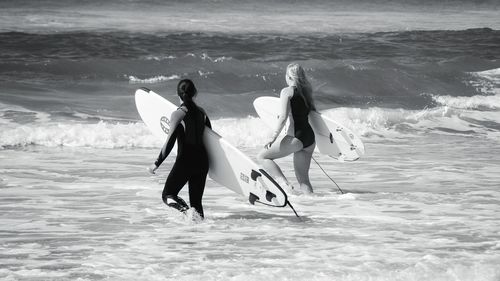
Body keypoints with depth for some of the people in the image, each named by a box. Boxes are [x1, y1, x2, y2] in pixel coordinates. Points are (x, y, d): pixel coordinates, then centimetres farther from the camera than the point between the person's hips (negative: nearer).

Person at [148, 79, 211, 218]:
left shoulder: (178, 114, -11)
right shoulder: (201, 112, 6)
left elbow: (170, 142, -16)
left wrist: (157, 163, -10)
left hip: (185, 161, -5)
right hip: (202, 160, 5)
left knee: (168, 195, 6)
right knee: (196, 201, 14)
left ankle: (184, 209, -23)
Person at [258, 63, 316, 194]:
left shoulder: (287, 91, -5)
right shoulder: (306, 90, 16)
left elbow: (283, 117, -15)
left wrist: (273, 137, -18)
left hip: (296, 136, -7)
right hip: (310, 138, 7)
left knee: (263, 156, 4)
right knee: (303, 177, 13)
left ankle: (285, 184, -11)